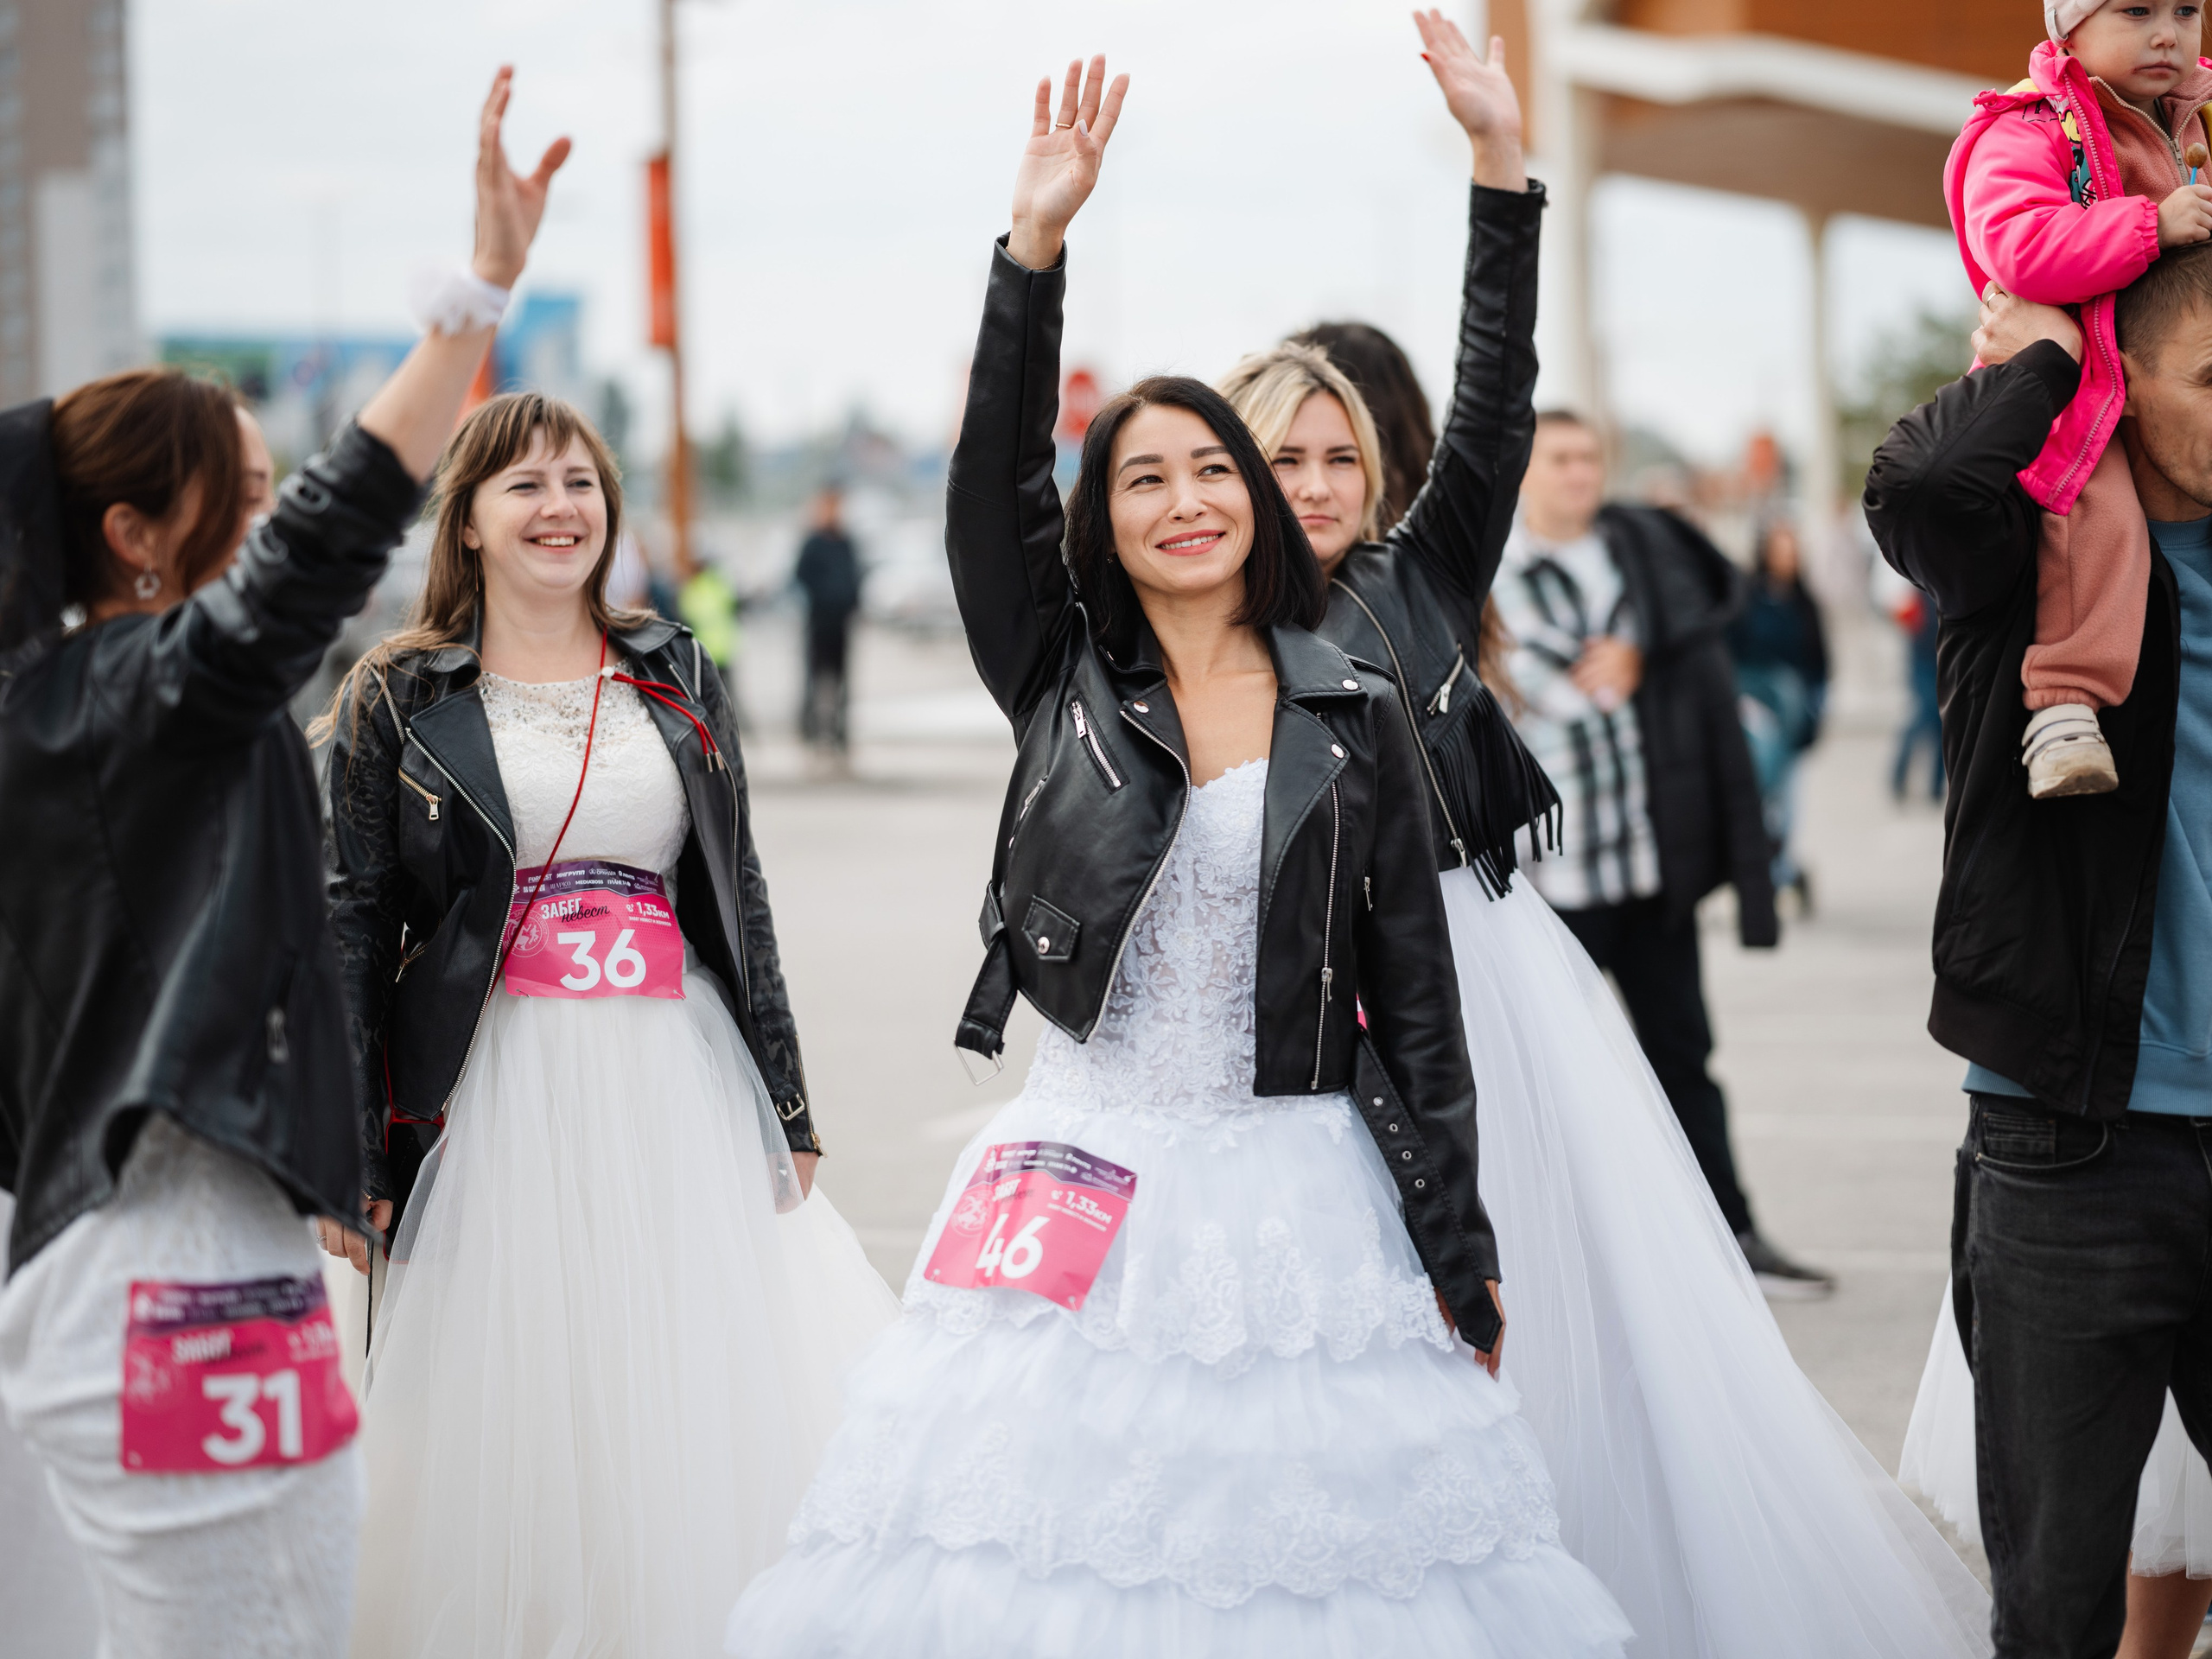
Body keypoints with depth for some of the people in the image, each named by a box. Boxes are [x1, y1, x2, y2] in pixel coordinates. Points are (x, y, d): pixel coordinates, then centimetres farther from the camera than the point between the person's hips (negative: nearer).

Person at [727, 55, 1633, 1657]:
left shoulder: (1355, 718, 4)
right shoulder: (1063, 685, 6)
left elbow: (1414, 995, 3)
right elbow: (991, 484, -9)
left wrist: (1460, 1253, 1)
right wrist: (1035, 244, -17)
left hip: (1302, 1195, 0)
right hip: (1090, 1187, 1)